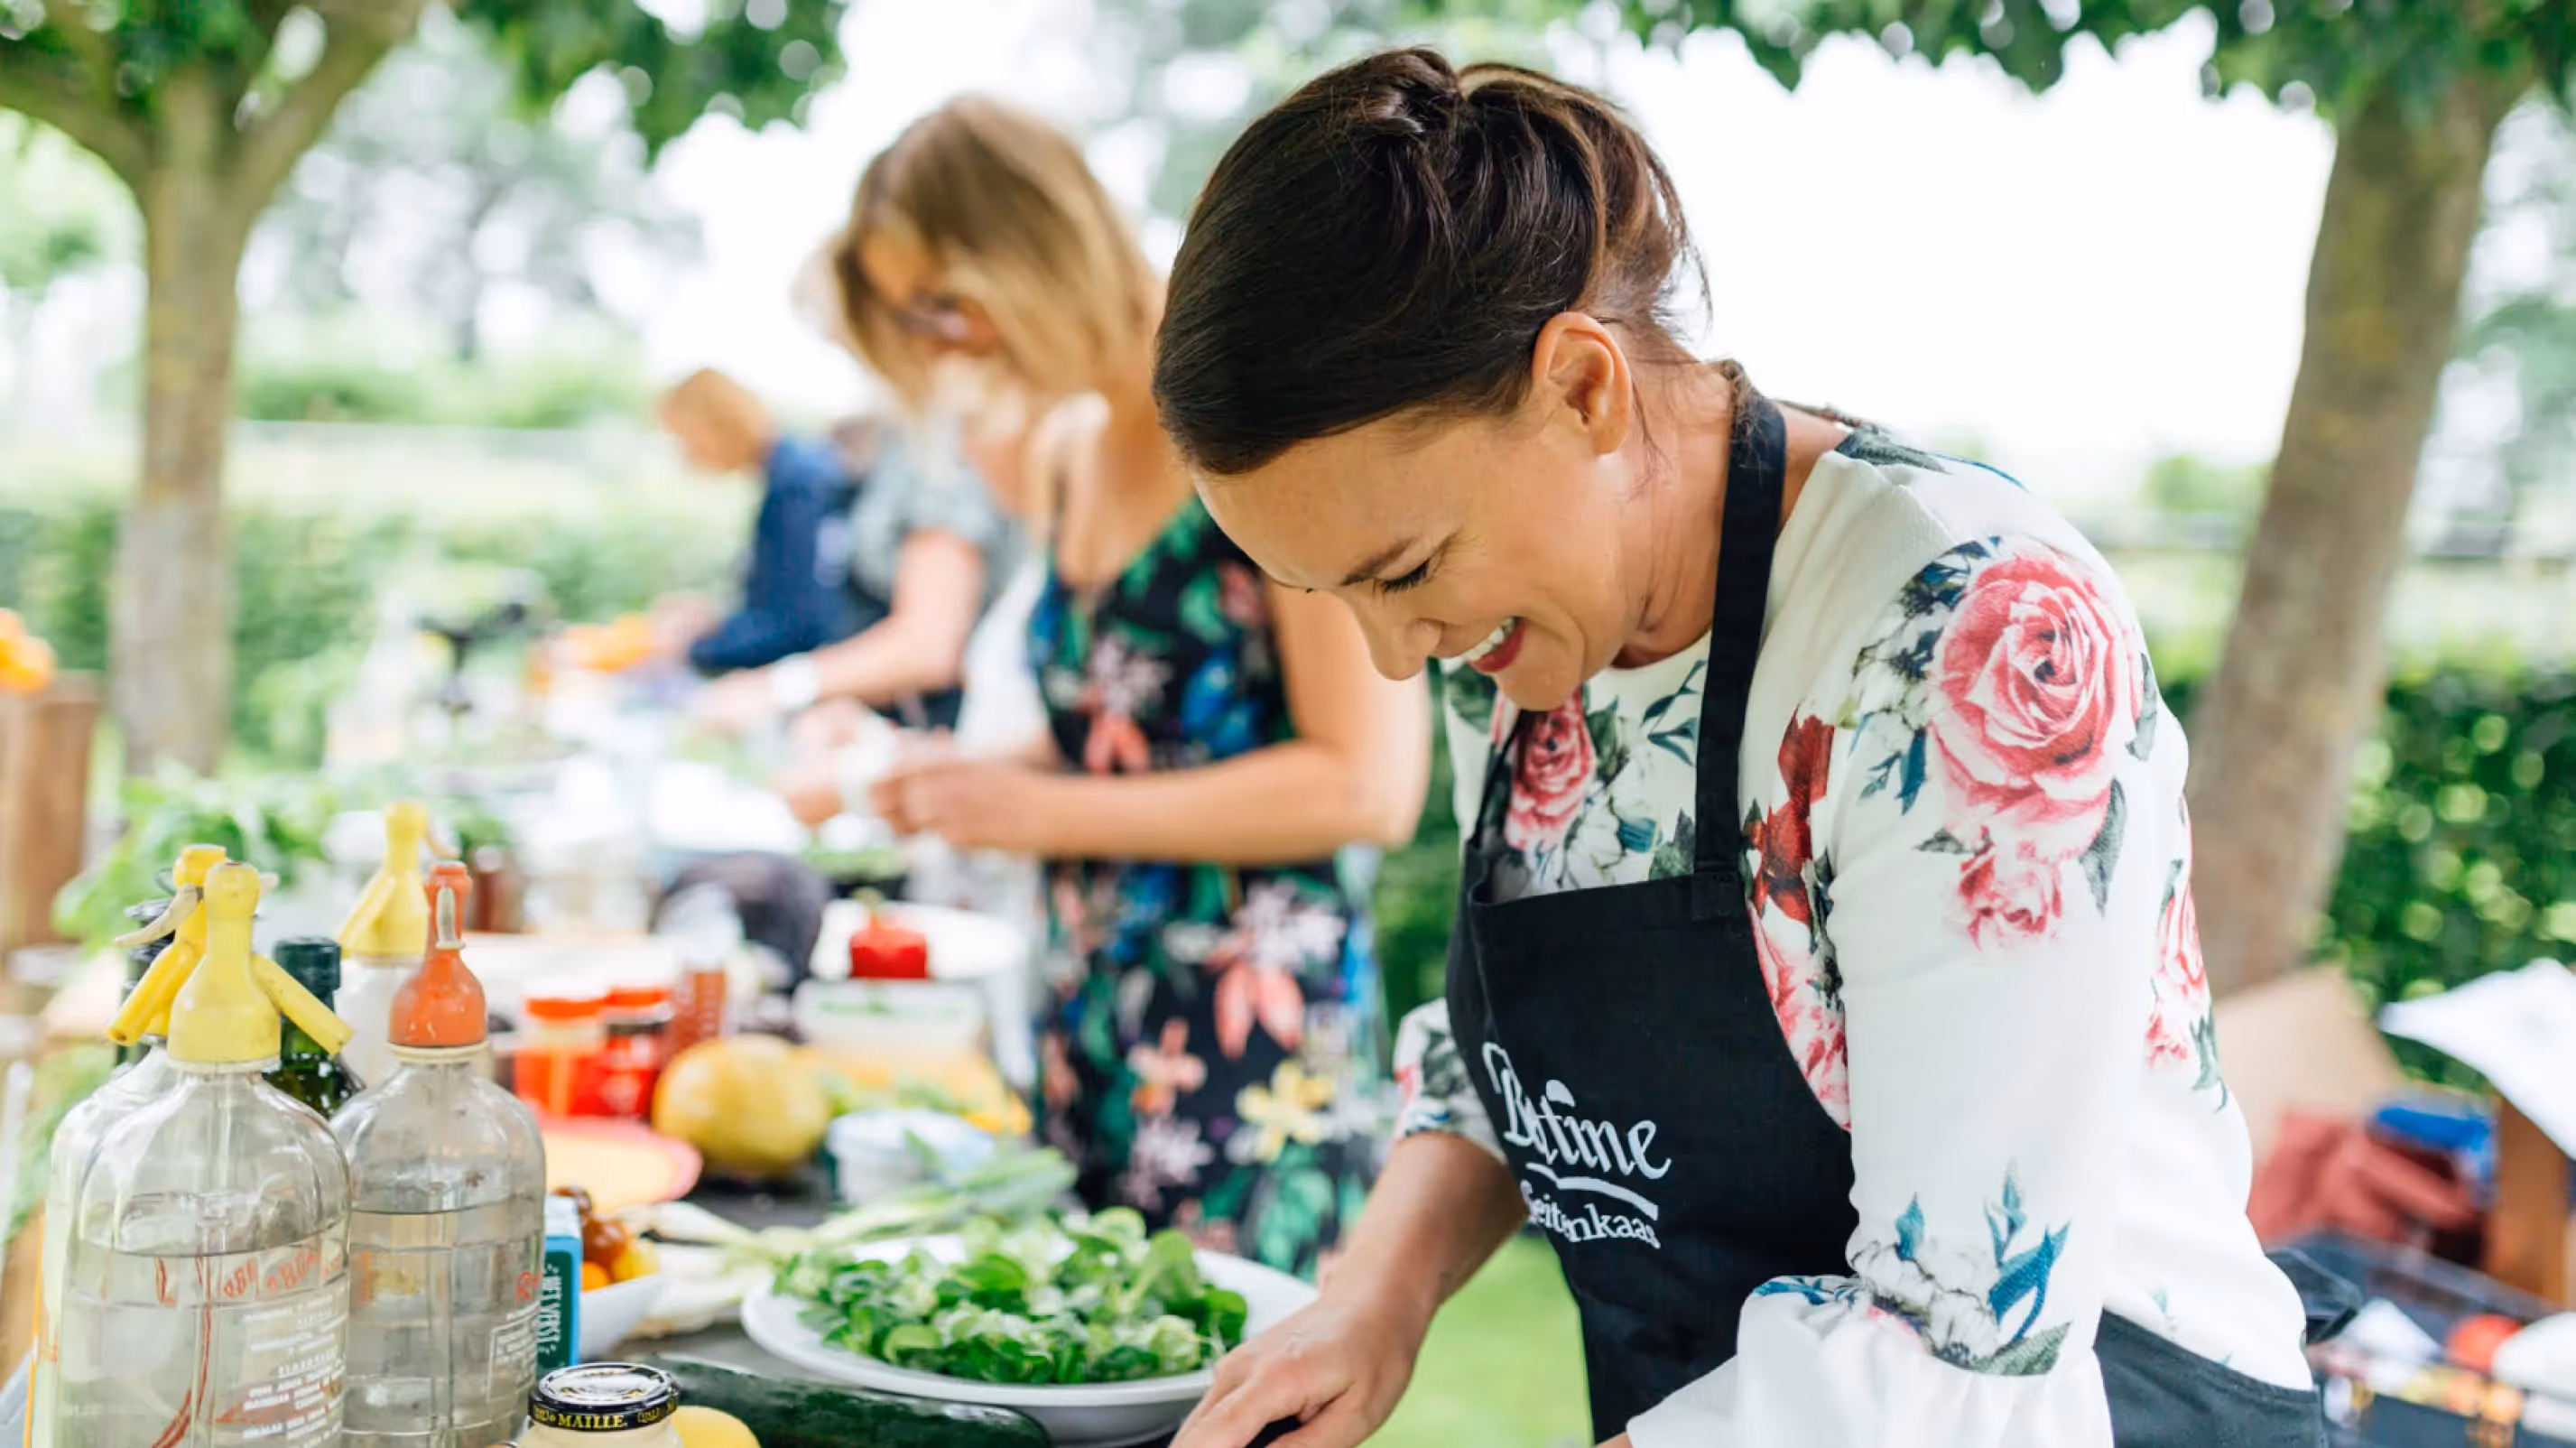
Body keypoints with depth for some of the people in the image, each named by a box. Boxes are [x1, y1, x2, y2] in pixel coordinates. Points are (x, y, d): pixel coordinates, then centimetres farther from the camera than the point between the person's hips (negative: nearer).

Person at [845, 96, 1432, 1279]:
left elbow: (1370, 785, -16)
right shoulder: (1062, 451, 12)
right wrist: (984, 779, 6)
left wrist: (1050, 811, -14)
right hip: (1090, 1029, 7)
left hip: (1252, 1046, -7)